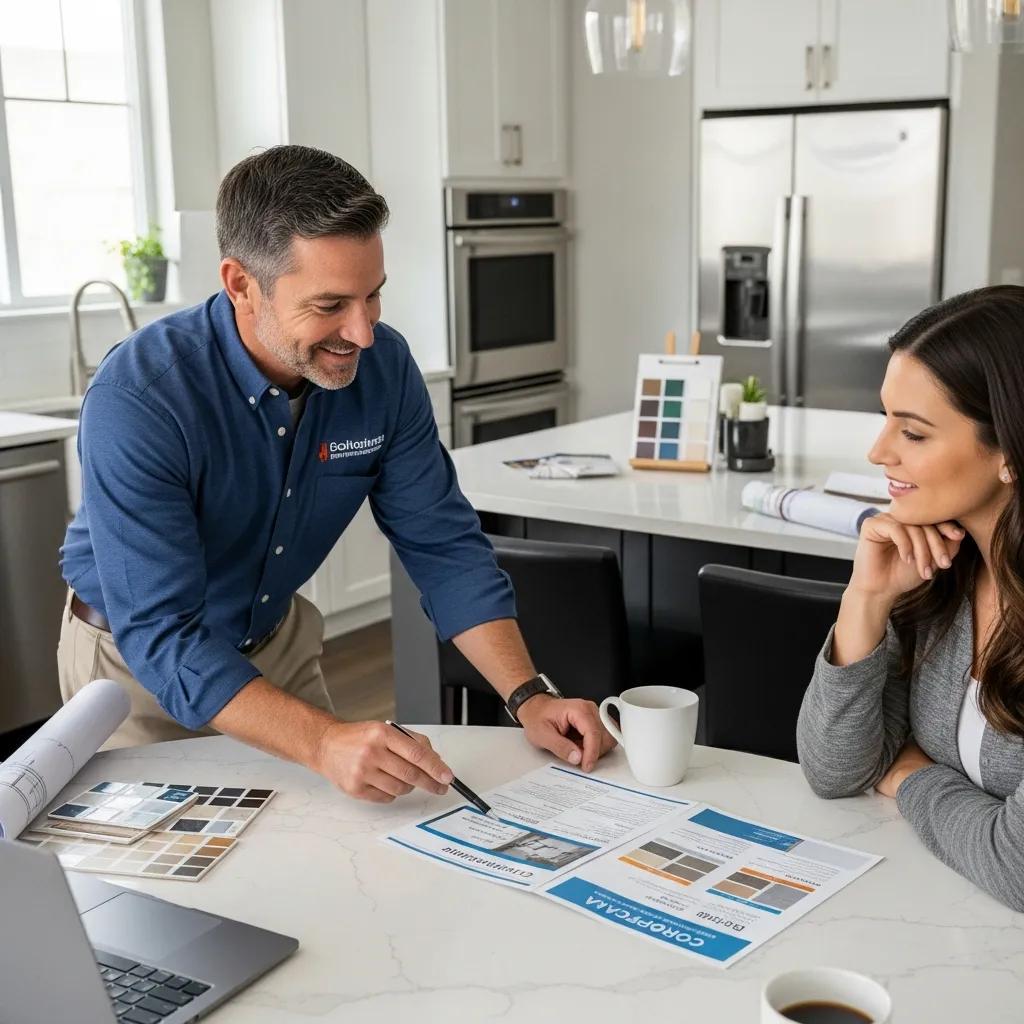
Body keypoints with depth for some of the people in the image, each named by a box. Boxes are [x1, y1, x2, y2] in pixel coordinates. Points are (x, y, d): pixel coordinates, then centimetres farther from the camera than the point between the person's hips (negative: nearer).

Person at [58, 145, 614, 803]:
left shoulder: (383, 365, -17)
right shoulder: (137, 401, -34)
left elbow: (443, 545, -13)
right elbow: (162, 635, -37)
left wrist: (529, 695, -27)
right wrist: (324, 742, -51)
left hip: (277, 640, 5)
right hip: (137, 659, -4)